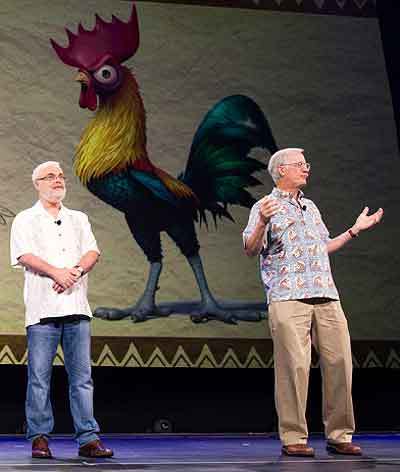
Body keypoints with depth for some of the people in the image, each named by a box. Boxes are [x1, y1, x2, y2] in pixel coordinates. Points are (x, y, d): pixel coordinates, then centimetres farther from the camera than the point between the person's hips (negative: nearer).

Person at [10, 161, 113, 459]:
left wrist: (76, 271, -13)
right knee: (39, 377, -2)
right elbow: (25, 256, -6)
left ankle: (88, 439, 2)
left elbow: (93, 252, 8)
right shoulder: (25, 220, 9)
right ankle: (39, 438, 6)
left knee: (82, 376, 1)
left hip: (77, 307, 3)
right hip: (42, 308, -3)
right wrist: (56, 272, -20)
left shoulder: (79, 219, 20)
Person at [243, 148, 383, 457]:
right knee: (294, 366, -11)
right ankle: (293, 438, -4)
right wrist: (262, 223, -23)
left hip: (327, 297, 6)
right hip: (288, 298, -6)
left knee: (339, 363, 0)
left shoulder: (311, 207, 26)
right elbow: (251, 250, -6)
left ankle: (339, 435, 9)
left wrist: (355, 230, 31)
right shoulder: (265, 206, 5)